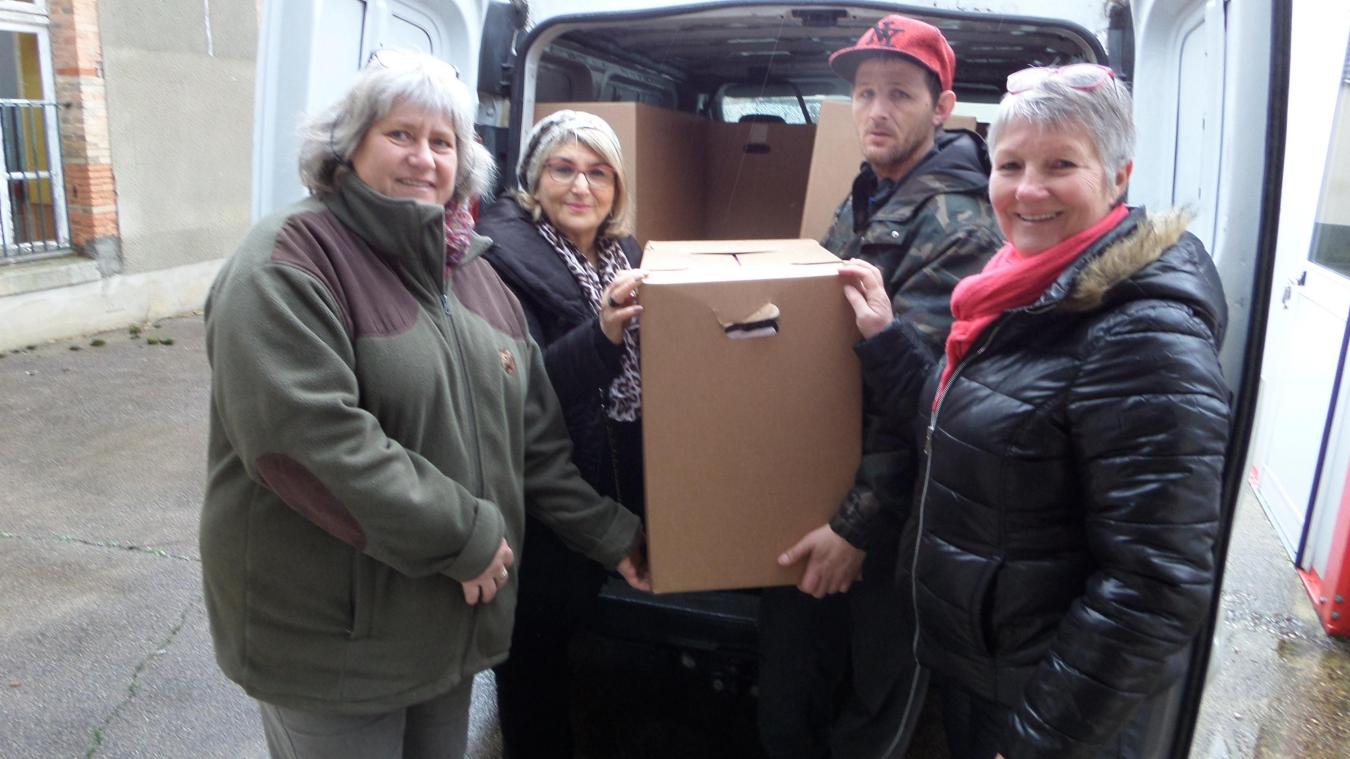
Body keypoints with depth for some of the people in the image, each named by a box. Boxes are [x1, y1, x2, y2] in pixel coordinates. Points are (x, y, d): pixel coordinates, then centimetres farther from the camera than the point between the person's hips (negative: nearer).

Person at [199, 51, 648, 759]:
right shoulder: (291, 262, -15)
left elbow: (537, 437, 11)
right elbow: (302, 434, -27)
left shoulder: (473, 273, 8)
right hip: (330, 641, -6)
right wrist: (464, 536, -22)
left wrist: (612, 533, 8)